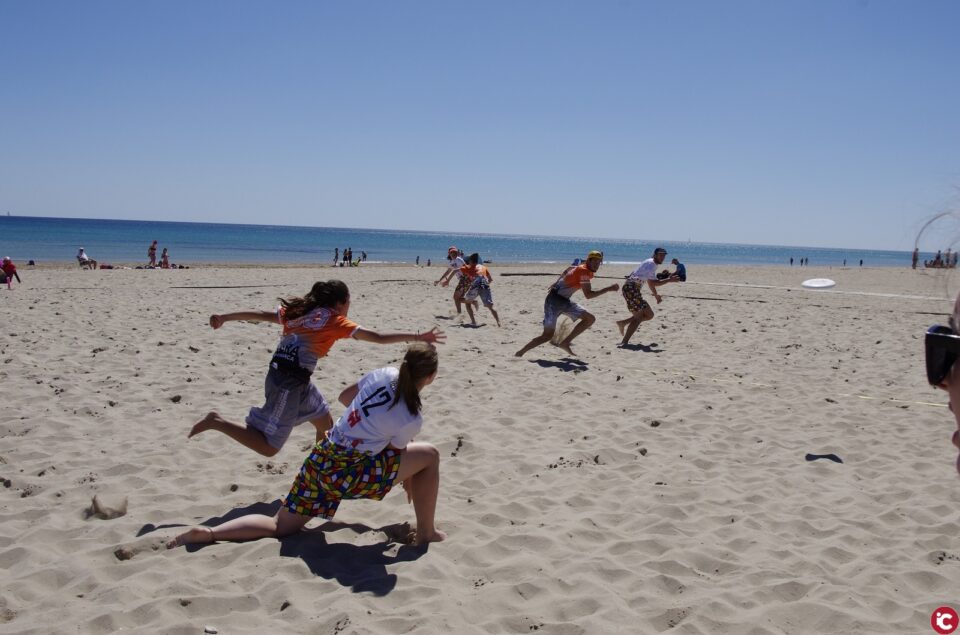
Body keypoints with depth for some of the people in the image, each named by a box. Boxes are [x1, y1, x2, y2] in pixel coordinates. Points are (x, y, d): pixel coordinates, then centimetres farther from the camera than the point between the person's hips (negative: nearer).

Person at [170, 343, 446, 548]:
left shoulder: (384, 374, 1)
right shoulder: (411, 419, -15)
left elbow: (345, 397, 17)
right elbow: (398, 456, 1)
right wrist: (408, 482, 21)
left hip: (320, 458, 7)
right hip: (348, 474, -6)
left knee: (280, 526, 20)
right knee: (429, 454, 4)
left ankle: (207, 533, 2)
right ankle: (426, 533, 12)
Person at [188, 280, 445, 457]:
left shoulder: (300, 311, 13)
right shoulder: (335, 321, -6)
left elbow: (262, 315, 13)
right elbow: (379, 338, -11)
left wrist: (225, 318, 20)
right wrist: (419, 337, -9)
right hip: (288, 383, -9)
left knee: (325, 423, 20)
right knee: (269, 447, -1)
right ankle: (217, 422, -4)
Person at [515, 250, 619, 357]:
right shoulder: (584, 271, -19)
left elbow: (569, 269, 30)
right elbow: (588, 295, -28)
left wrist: (557, 283, 37)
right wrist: (608, 289, -28)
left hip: (564, 300, 9)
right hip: (555, 300, -9)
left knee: (590, 319, 0)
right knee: (547, 335, -12)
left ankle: (565, 342, 1)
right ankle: (519, 353, 0)